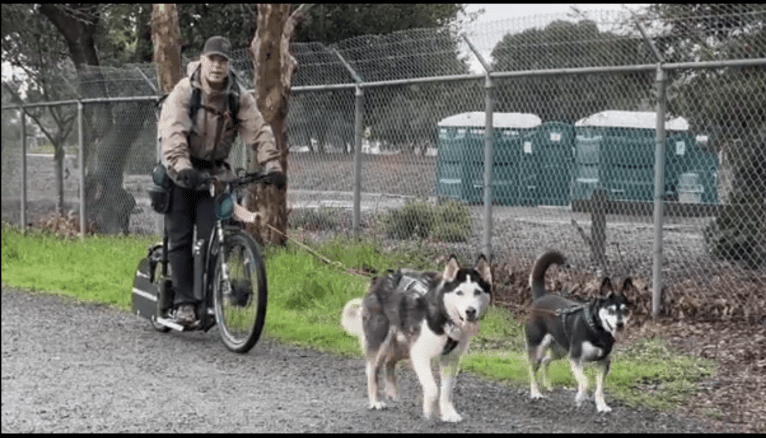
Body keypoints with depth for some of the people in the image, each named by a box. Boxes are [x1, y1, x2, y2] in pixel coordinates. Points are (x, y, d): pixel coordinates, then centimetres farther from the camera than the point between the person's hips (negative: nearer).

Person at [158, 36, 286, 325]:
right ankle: (184, 302, 1)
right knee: (180, 239, -3)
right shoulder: (184, 91, -15)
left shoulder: (239, 98, -5)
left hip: (213, 172, 2)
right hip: (182, 174, -2)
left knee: (211, 238, -7)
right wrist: (182, 167, -43)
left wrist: (272, 166, -29)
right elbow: (173, 132, -28)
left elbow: (259, 131, -14)